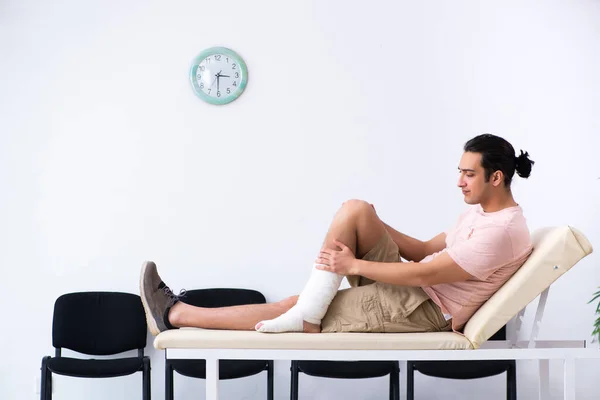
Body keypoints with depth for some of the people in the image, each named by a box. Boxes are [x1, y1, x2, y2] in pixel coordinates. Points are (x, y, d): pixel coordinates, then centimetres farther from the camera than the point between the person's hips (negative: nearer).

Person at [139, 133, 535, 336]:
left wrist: (355, 264, -16)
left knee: (298, 310, -13)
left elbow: (426, 272, -22)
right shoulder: (481, 212, 15)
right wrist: (372, 227, 6)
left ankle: (176, 314, -5)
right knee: (355, 210, -7)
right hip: (409, 290, 9)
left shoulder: (502, 232, -18)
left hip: (424, 309, -9)